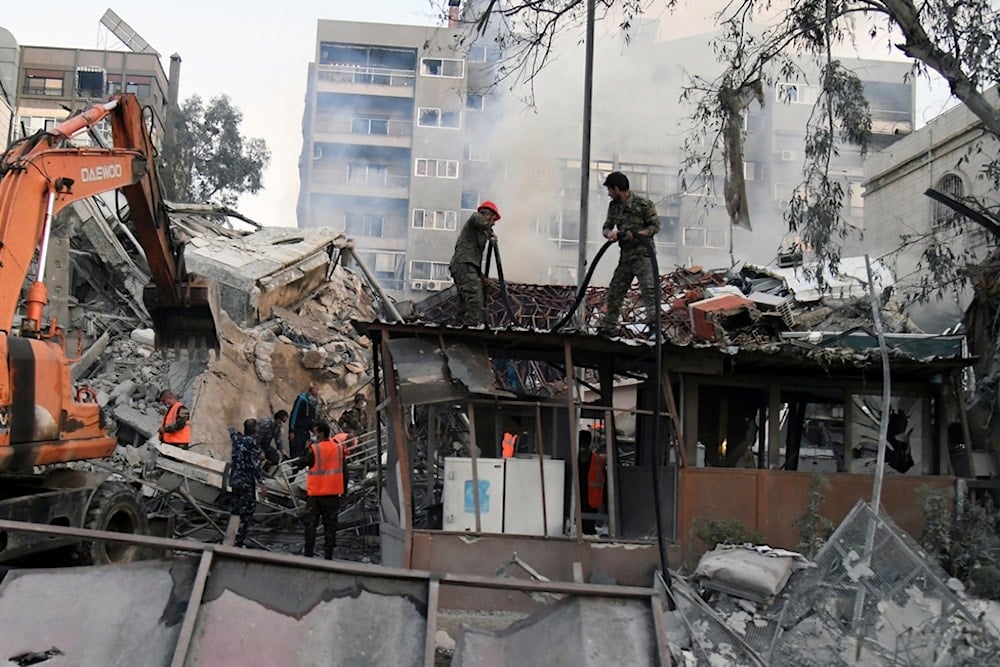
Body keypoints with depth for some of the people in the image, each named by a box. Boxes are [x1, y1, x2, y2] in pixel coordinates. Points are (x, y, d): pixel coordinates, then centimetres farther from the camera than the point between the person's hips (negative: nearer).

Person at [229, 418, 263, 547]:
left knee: (235, 510, 17)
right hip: (247, 482, -8)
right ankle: (239, 541, -3)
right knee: (246, 514, -1)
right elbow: (255, 464, -20)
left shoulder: (237, 438, 5)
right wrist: (261, 480, -15)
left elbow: (232, 432, 32)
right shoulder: (252, 442, -16)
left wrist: (232, 431, 55)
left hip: (234, 480, 8)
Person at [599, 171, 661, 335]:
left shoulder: (644, 204, -9)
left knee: (649, 289, -19)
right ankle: (607, 328, 22)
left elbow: (655, 225, -7)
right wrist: (610, 233, -11)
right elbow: (607, 227, 14)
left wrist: (636, 235, -22)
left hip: (643, 255, -7)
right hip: (625, 257, 7)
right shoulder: (613, 206, 11)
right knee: (614, 293, 10)